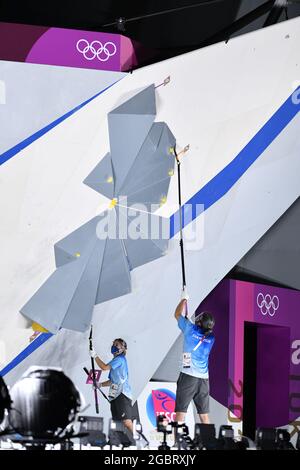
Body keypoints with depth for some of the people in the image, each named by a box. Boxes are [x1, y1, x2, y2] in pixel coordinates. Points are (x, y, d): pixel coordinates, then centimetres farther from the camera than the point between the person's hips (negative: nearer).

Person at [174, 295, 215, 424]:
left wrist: (184, 300, 25)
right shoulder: (211, 337, 7)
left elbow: (178, 314, 11)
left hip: (188, 376, -4)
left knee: (180, 411, -6)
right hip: (204, 379, 5)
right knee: (204, 414, 8)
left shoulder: (191, 329, -5)